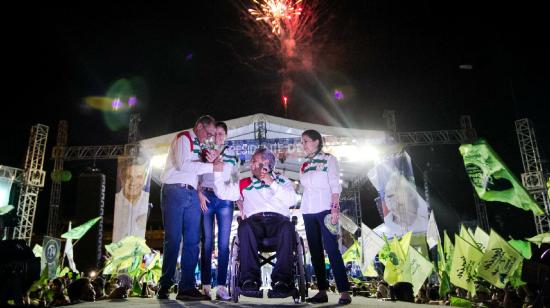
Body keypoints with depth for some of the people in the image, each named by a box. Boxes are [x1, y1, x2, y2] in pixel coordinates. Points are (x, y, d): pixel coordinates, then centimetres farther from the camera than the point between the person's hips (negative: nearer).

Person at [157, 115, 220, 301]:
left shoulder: (199, 146, 22)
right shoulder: (183, 138, 0)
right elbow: (183, 164, -14)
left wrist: (210, 160, 4)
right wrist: (210, 166, -9)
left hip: (192, 194, 7)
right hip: (175, 190, -7)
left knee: (192, 240, -1)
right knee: (173, 239, -6)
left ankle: (187, 287, 1)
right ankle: (164, 287, 3)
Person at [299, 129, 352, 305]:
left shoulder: (329, 160, 2)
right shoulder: (304, 165, 16)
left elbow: (335, 186, -6)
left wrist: (335, 208, -15)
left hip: (324, 210, -6)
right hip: (308, 211, 6)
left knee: (332, 249, -10)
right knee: (315, 251, 5)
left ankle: (344, 292, -6)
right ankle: (322, 291, 11)